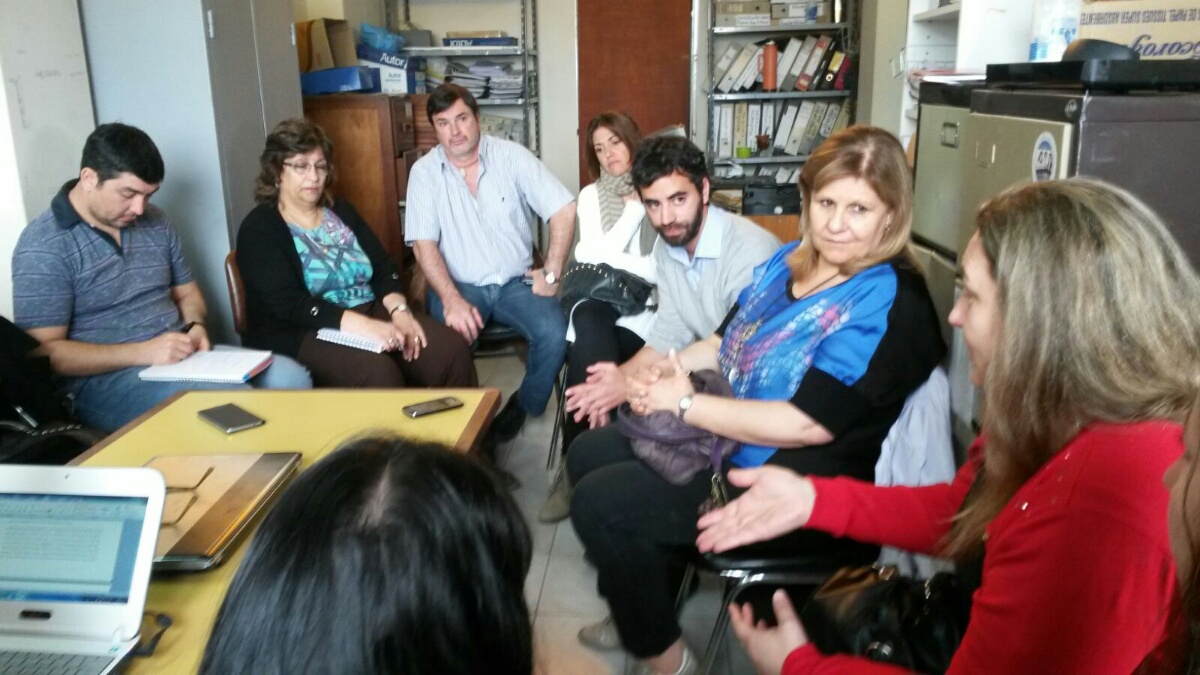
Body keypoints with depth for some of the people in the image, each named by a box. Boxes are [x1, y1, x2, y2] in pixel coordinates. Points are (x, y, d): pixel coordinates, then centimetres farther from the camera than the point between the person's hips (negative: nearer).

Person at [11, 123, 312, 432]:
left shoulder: (155, 223, 10)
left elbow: (187, 293, 21)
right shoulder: (43, 246, -9)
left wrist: (195, 327, -3)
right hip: (104, 378, -7)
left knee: (292, 378, -14)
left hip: (179, 354, 7)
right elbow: (45, 352, -14)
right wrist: (141, 352, -22)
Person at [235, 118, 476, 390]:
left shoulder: (341, 211, 16)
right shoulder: (258, 229, -2)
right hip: (303, 334, -5)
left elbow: (383, 269, 9)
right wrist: (362, 326, -28)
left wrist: (399, 310, -14)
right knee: (377, 373, -36)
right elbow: (289, 304, -16)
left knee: (453, 350, -20)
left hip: (371, 313, 6)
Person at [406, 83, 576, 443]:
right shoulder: (424, 171, -2)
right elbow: (424, 244, -8)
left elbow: (564, 211, -4)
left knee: (554, 334, -26)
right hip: (459, 284, -1)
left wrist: (551, 273, -8)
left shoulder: (512, 156, -3)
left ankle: (522, 407, 4)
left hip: (516, 281, 1)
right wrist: (452, 300, -23)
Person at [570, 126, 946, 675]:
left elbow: (804, 424, -26)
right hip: (720, 440, 9)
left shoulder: (887, 306, -21)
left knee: (599, 503, -16)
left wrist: (685, 403, -19)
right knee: (590, 455, 11)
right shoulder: (791, 261, 5)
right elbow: (726, 342, 14)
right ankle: (635, 612, 29)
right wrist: (671, 369, -7)